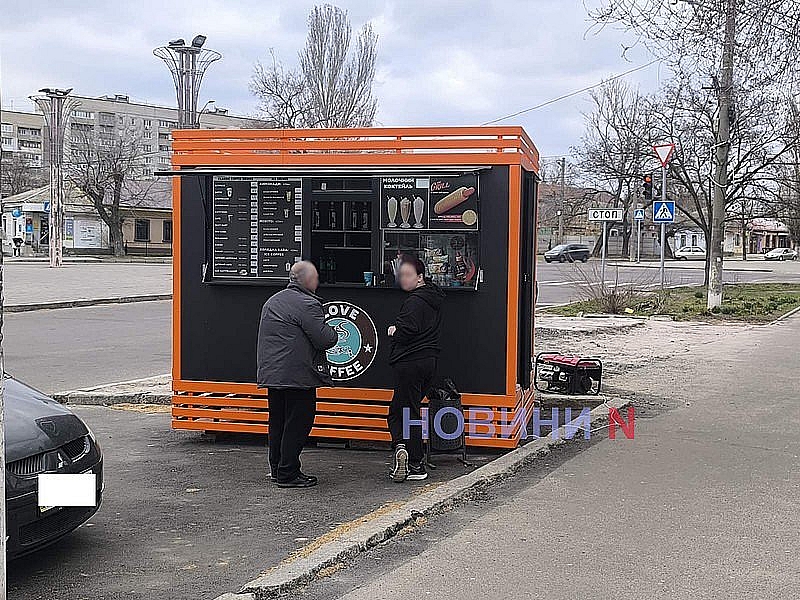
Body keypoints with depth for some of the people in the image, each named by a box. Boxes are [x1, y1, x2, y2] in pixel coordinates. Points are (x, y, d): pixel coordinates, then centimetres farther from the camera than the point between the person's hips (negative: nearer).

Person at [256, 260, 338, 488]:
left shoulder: (272, 301, 16)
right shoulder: (306, 305, -14)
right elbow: (324, 339, -17)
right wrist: (334, 334, 5)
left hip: (271, 373, 9)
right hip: (296, 374, -9)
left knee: (278, 422, 16)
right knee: (297, 423, -2)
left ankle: (277, 469, 24)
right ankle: (288, 474, 1)